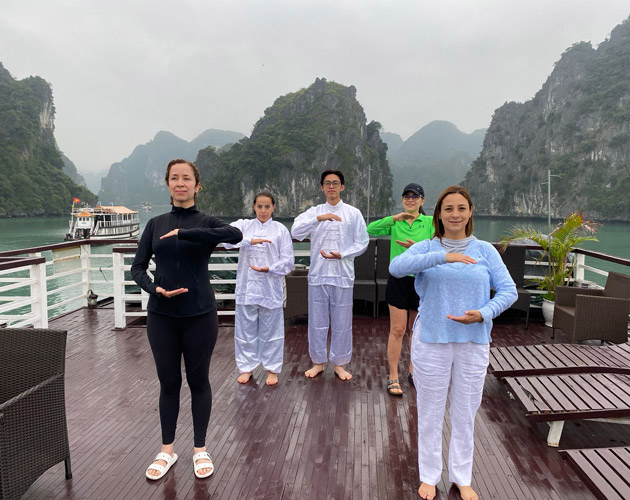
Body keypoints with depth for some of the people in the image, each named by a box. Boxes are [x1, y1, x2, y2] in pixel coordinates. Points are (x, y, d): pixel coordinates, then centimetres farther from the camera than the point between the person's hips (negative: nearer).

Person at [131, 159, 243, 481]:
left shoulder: (206, 222, -3)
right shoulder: (156, 224, 6)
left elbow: (235, 234, -25)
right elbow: (138, 267, 4)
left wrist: (184, 233, -26)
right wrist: (154, 288, -16)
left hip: (199, 315, -2)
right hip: (161, 316, 2)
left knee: (198, 381, 10)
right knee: (168, 382, 13)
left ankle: (200, 450, 28)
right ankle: (167, 450, 31)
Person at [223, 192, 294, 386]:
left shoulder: (281, 230, 3)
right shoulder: (243, 225, 6)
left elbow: (287, 261, -1)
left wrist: (269, 269, -17)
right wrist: (250, 241, -28)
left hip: (271, 288, -1)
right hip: (247, 287, 1)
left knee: (271, 330, 7)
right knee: (246, 328, 9)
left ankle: (272, 369, 23)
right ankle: (247, 367, 26)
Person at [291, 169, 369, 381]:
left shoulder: (353, 213, 4)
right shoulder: (314, 212, 4)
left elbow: (362, 242, 2)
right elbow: (296, 231, -12)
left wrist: (341, 254, -13)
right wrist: (319, 218, -25)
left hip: (343, 275, 0)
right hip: (318, 274, 1)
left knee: (342, 323, 7)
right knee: (317, 322, 10)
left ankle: (339, 364, 23)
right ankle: (319, 362, 26)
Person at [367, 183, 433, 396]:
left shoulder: (430, 222, 0)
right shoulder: (395, 223, 1)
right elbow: (370, 229, -15)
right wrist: (394, 218, -25)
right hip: (398, 280, -1)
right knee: (397, 330, -1)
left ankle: (413, 371, 33)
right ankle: (393, 378, 9)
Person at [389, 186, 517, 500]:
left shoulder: (485, 250, 1)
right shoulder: (426, 248, -4)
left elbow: (508, 290, -1)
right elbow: (396, 267, -24)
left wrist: (483, 314, -18)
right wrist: (443, 256, -33)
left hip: (473, 344, 1)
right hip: (431, 342, -1)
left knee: (465, 414, 15)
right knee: (430, 412, 12)